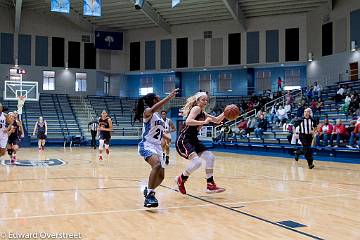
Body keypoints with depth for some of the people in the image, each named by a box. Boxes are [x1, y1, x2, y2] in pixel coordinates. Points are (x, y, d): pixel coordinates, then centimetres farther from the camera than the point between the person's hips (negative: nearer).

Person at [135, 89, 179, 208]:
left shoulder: (158, 115, 15)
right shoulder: (147, 112, -10)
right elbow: (154, 108, -36)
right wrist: (169, 96, -45)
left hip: (157, 147, 9)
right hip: (147, 145, -9)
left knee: (161, 175, 10)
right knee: (157, 165, -35)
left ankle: (148, 190, 37)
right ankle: (149, 195, -30)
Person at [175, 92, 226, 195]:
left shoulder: (203, 113, 17)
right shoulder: (196, 108, -9)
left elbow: (217, 120, 25)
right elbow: (188, 121, -26)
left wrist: (225, 113, 10)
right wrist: (204, 122, -29)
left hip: (193, 140, 10)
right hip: (183, 140, -10)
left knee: (210, 157, 5)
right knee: (197, 161, -25)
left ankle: (210, 185, 13)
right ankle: (181, 179, 2)